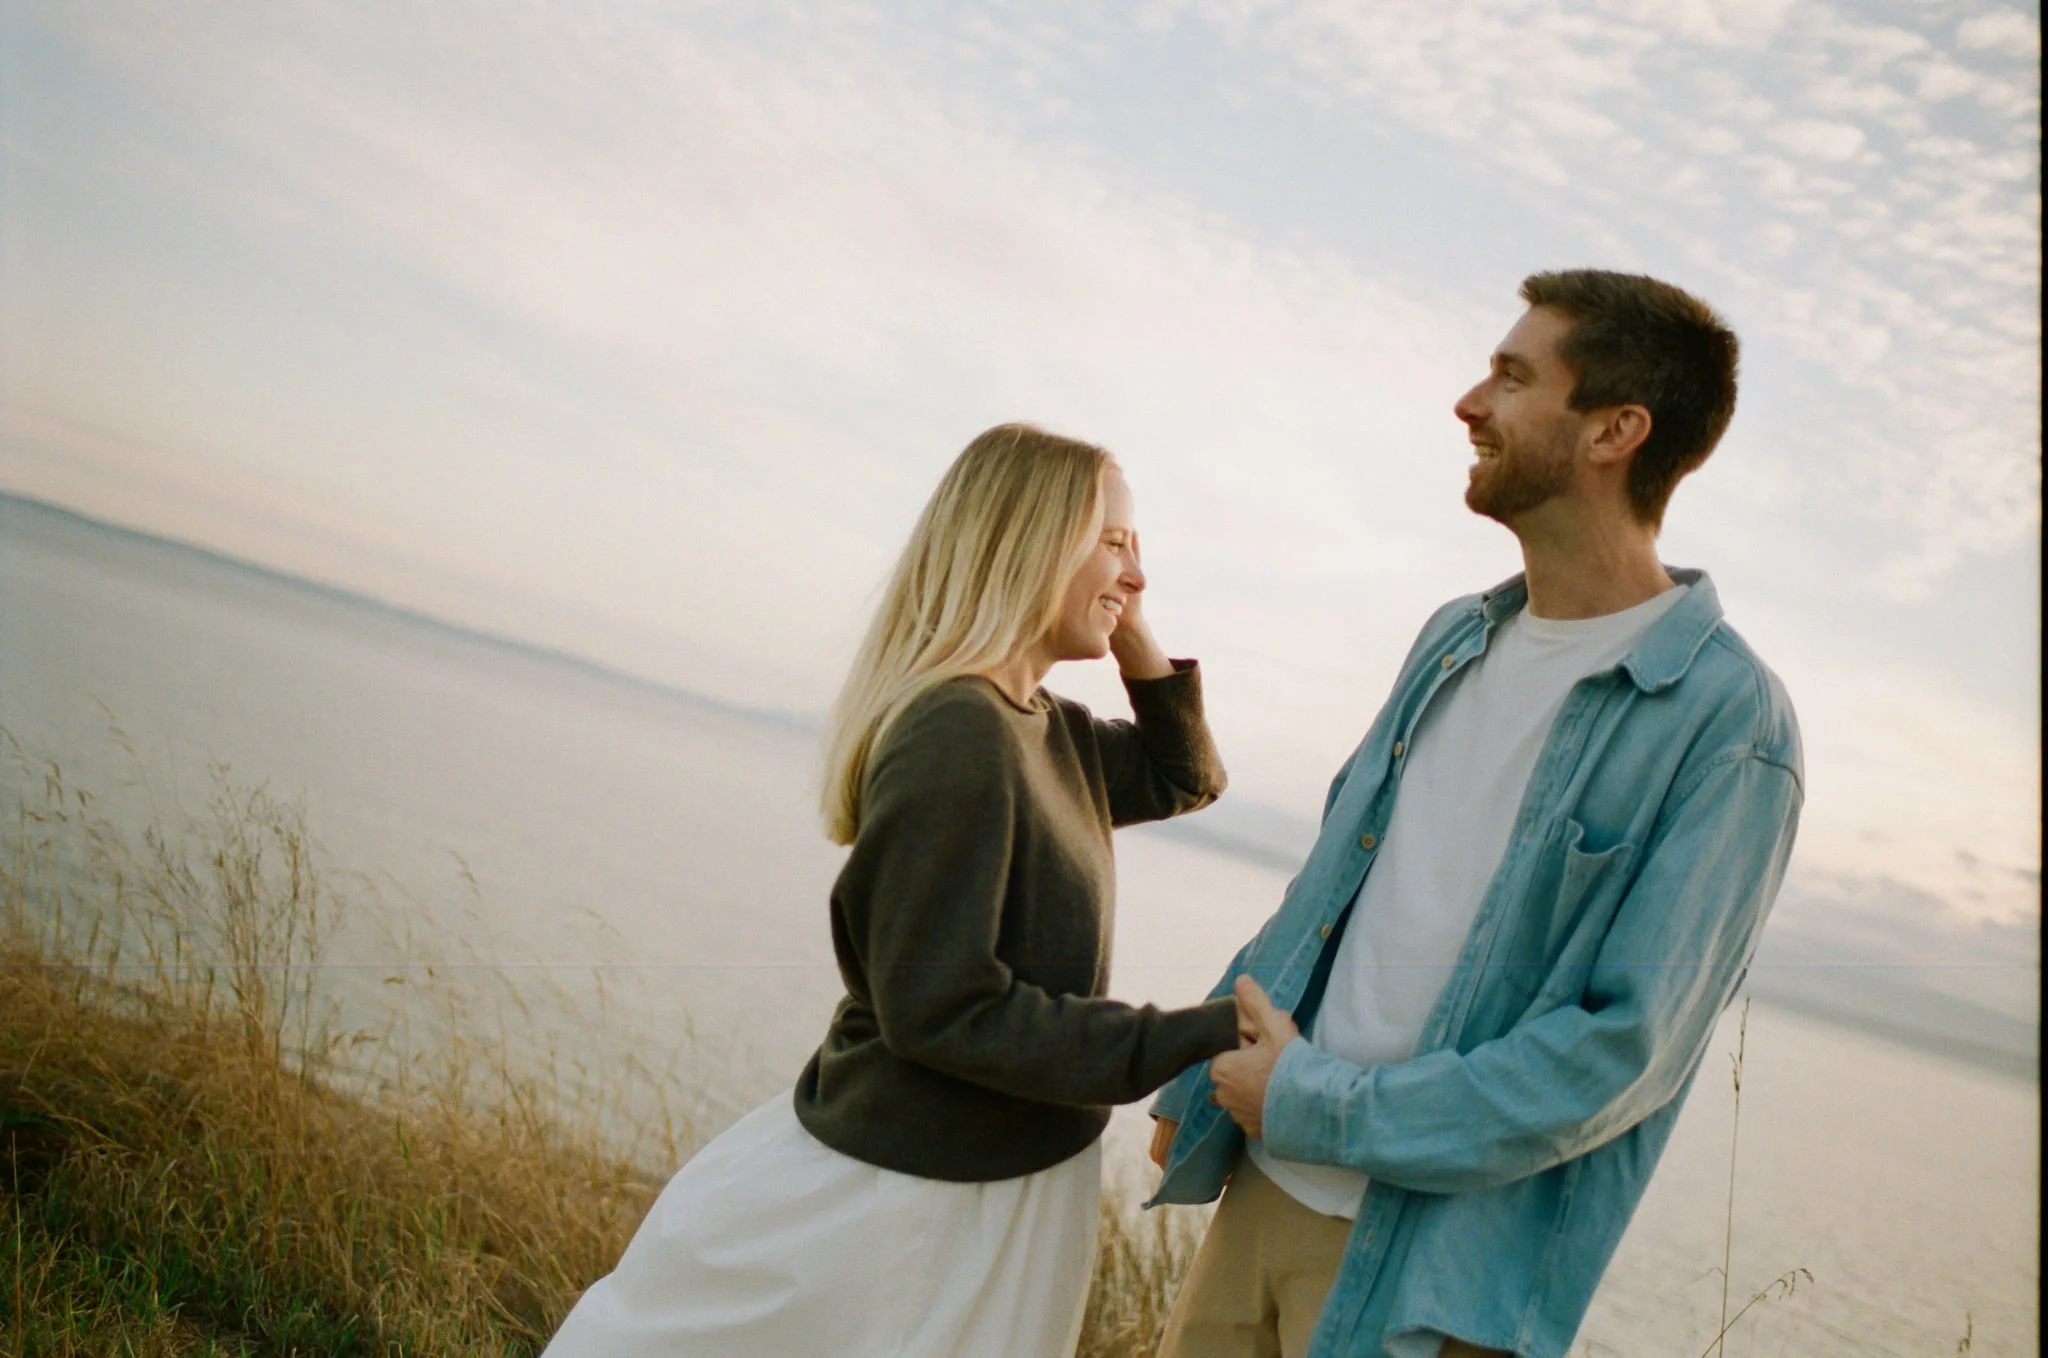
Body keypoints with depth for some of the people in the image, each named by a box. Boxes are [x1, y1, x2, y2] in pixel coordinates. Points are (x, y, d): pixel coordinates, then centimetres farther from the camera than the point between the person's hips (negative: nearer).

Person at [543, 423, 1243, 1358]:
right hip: (928, 1193, -9)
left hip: (1011, 1176, 9)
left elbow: (1183, 779, 21)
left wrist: (1142, 651, 4)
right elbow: (939, 1007, -25)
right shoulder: (957, 737, -23)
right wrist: (1194, 1043, -24)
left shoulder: (1047, 730, 4)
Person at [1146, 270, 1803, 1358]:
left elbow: (1623, 1050, -19)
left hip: (1432, 1262, -6)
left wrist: (1316, 1105, -15)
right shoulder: (1454, 640, 8)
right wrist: (1195, 1080, 13)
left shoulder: (1726, 725, -15)